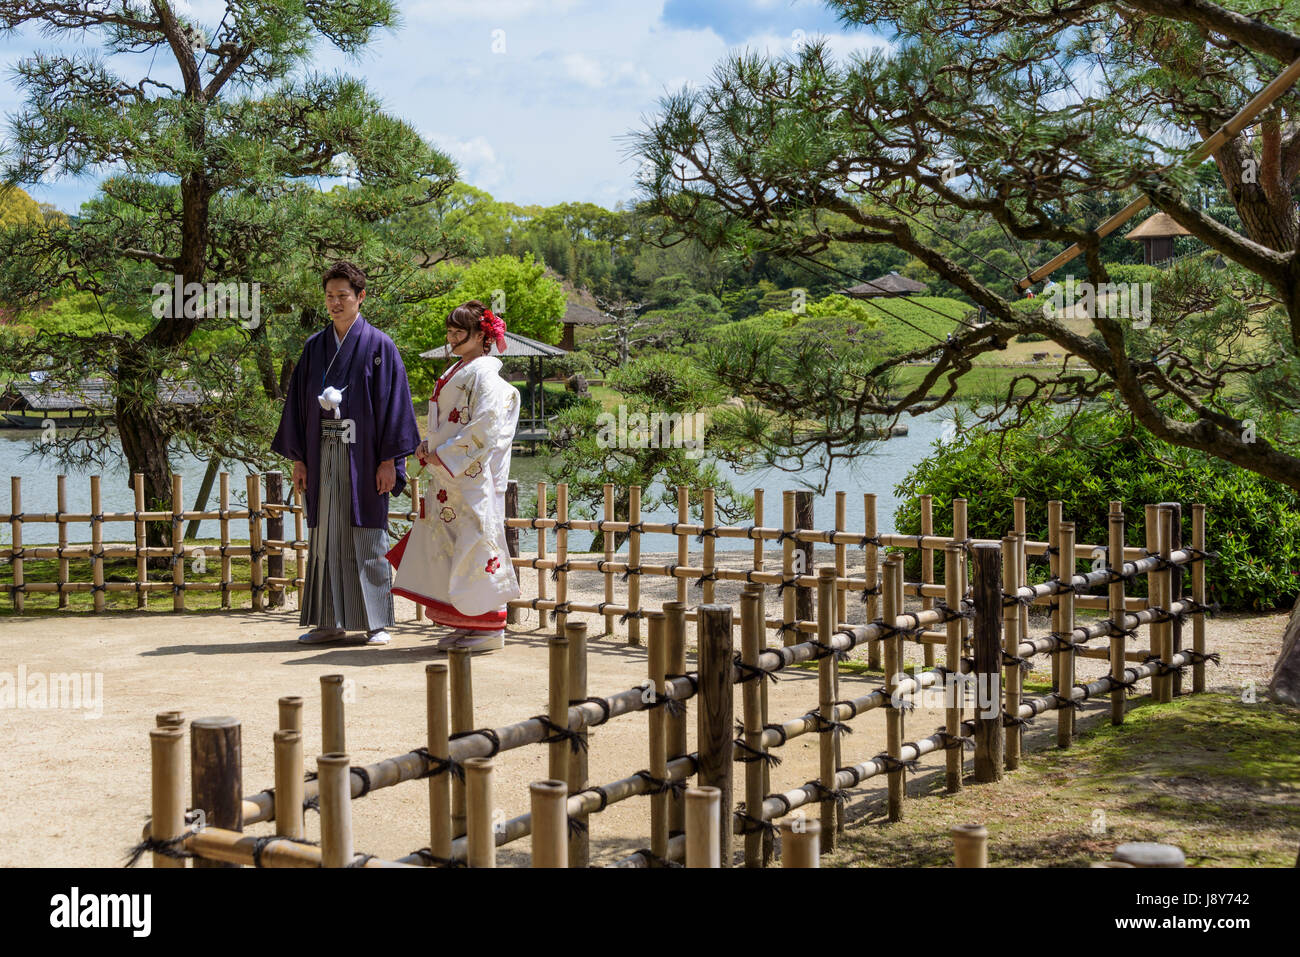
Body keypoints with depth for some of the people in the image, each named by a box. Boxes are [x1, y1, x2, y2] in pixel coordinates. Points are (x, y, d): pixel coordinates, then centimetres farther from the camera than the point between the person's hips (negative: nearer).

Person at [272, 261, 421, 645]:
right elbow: (298, 404, 13)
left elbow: (393, 403, -5)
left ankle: (377, 623, 6)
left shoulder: (379, 346, -1)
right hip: (322, 457, 4)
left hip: (362, 456, -4)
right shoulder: (314, 347, 11)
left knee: (367, 538, -1)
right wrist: (298, 459, 7)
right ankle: (330, 622, 13)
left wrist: (389, 460, -10)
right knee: (325, 537, 6)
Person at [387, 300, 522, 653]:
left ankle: (490, 628, 0)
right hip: (447, 478, 9)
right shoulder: (455, 372, 18)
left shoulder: (484, 373, -11)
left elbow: (483, 428, -19)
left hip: (472, 476, -9)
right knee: (449, 545, 9)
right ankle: (465, 625, 15)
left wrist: (442, 455, -16)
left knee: (475, 544, -6)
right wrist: (428, 448, 6)